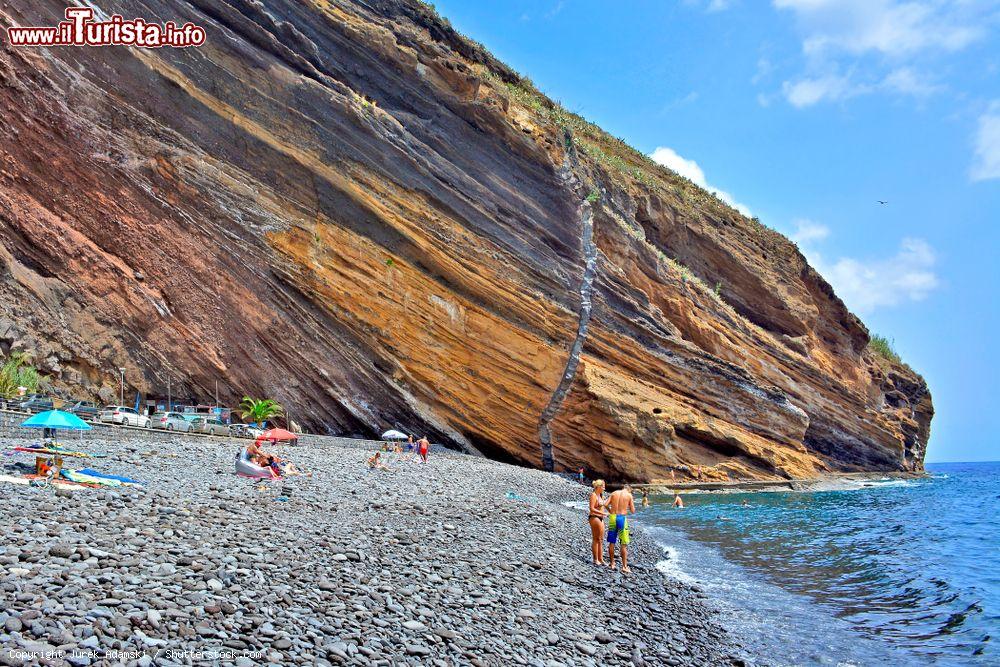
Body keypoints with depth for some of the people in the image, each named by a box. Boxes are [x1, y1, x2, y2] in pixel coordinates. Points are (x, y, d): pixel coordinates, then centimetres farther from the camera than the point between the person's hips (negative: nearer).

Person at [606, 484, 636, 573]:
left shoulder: (614, 493, 9)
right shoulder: (629, 495, 2)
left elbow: (606, 504, 1)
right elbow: (633, 511, 2)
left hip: (612, 517, 3)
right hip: (622, 518, -3)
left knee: (611, 542, 13)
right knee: (623, 544, 4)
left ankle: (612, 563, 21)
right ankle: (624, 566, 4)